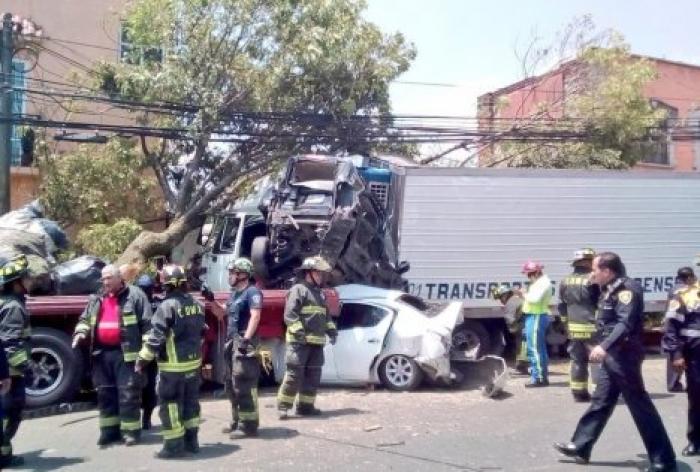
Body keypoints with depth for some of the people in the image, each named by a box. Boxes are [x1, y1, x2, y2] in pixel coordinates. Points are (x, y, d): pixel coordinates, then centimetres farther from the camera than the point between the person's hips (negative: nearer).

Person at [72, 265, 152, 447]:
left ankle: (131, 431, 7)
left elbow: (147, 324, -7)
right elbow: (85, 319, 24)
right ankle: (109, 430, 24)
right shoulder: (96, 299, 14)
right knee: (105, 393, 13)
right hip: (102, 354, 6)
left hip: (126, 354, -6)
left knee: (128, 393, -2)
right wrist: (80, 332, 1)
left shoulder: (134, 295, -5)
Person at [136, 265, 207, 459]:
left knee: (170, 404, 2)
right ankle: (191, 440, 23)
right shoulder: (196, 305, 6)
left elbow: (155, 336, -18)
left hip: (173, 365, -7)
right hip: (194, 362, 7)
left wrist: (142, 359, -11)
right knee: (191, 401, 16)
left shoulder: (167, 306, -16)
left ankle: (174, 445, 7)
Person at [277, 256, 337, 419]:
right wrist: (299, 332, -24)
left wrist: (331, 330, 14)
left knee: (313, 376, 10)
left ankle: (305, 406, 19)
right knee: (294, 375, -9)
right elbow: (289, 315, -15)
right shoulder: (298, 290, -6)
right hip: (300, 341, -8)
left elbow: (326, 316, 29)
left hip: (317, 342, 9)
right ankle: (283, 406, -2)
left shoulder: (320, 293, 21)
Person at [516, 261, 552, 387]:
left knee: (534, 349, -9)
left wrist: (524, 294, -12)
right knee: (540, 348, 14)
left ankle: (537, 378, -6)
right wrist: (524, 295, 1)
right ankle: (543, 377, 21)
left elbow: (535, 298, -25)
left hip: (536, 317, -11)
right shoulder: (538, 282, 19)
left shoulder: (543, 282, -13)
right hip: (535, 317, 11)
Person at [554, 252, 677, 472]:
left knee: (640, 407, -2)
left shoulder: (627, 288, -16)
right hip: (612, 357, 10)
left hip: (624, 356, -10)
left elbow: (625, 323, -29)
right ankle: (580, 447, 21)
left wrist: (604, 346, -39)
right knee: (600, 402, 14)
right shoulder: (611, 289, 12)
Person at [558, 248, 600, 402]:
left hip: (574, 328, 6)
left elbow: (562, 306, 15)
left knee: (577, 360, 11)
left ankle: (578, 392, 14)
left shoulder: (565, 282, 9)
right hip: (592, 328, -6)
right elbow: (601, 303, -10)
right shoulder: (592, 280, -12)